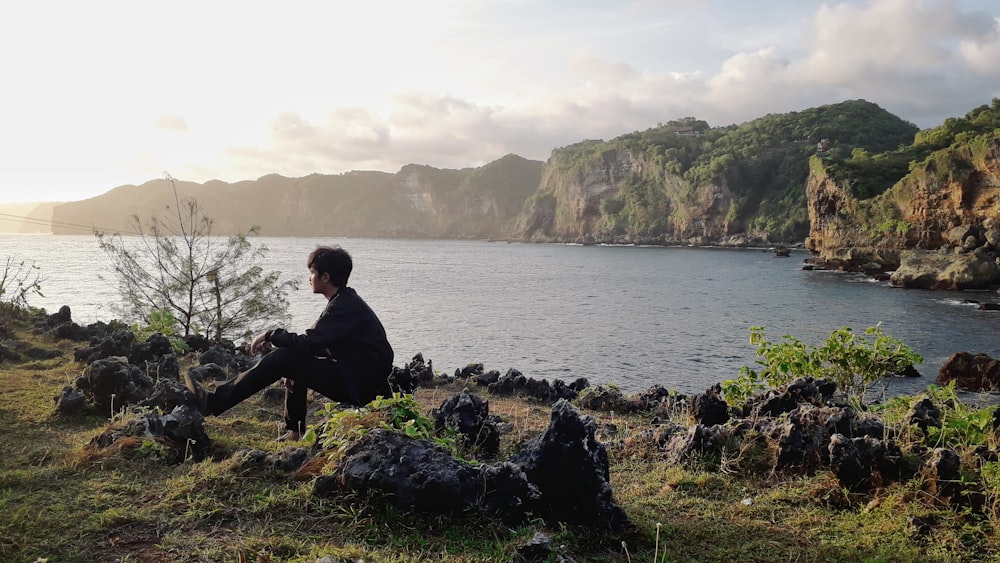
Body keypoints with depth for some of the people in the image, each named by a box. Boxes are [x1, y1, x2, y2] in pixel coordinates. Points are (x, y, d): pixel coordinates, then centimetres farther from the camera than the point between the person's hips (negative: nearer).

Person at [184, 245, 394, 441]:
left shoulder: (346, 307, -17)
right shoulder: (346, 301, 15)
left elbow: (308, 344, -22)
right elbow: (316, 343, 16)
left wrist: (272, 335, -8)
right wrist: (276, 339, 4)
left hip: (359, 387, -10)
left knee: (283, 357, -13)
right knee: (294, 357, 16)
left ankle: (214, 403, -11)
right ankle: (295, 431, 17)